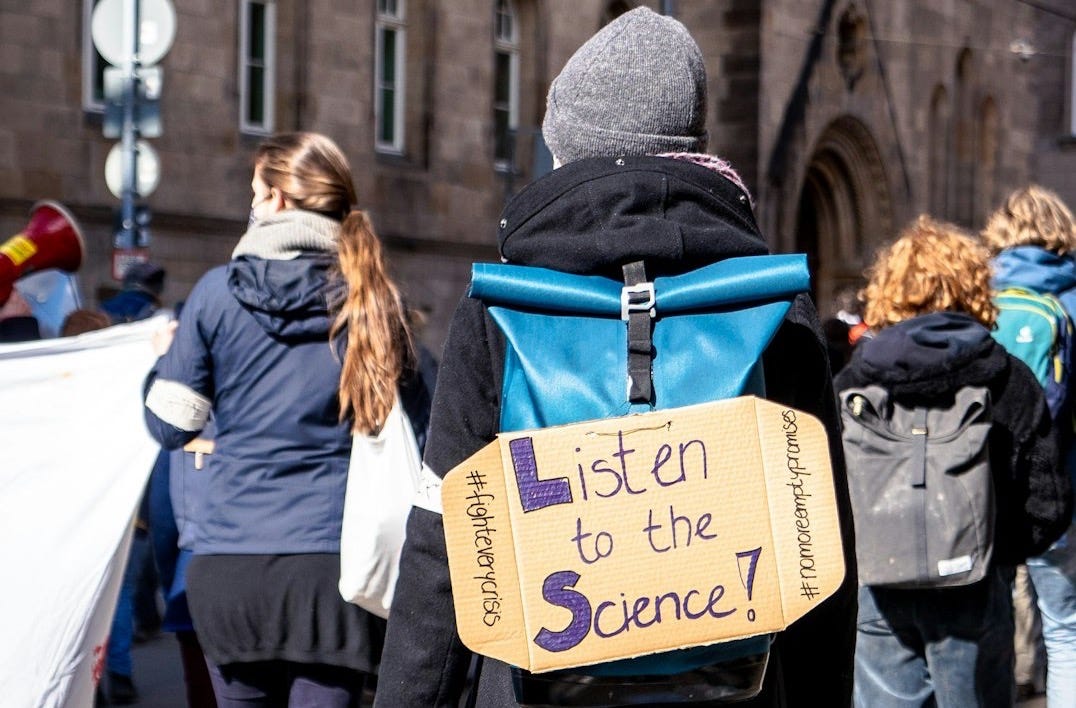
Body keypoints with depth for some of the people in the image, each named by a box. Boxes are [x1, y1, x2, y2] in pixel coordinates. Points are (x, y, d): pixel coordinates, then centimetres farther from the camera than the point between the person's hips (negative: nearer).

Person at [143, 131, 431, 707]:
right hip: (333, 562, 0)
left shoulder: (217, 293, 0)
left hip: (230, 564, 0)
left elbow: (170, 425, 4)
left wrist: (162, 362, 24)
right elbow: (415, 423, 9)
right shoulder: (372, 298, 2)